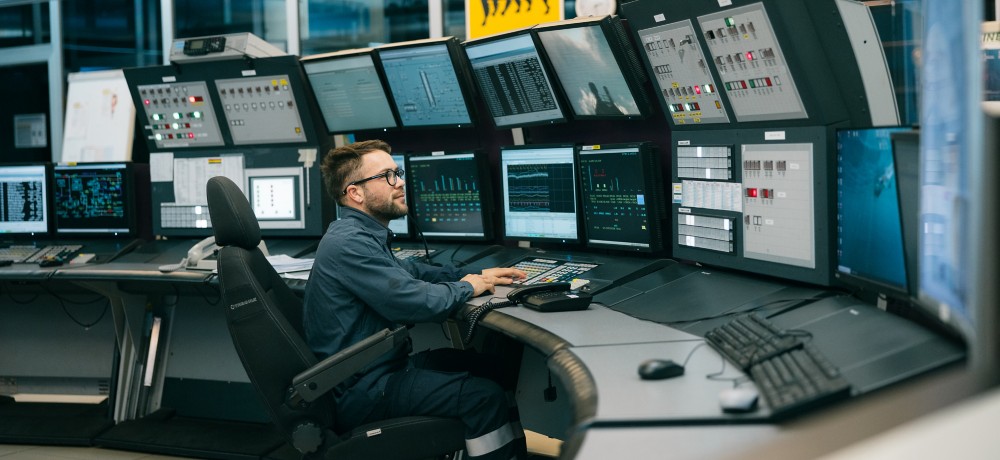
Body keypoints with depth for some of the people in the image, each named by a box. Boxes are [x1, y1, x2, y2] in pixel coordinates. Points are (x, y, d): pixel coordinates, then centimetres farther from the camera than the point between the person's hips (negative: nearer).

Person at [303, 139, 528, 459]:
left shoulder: (363, 234, 11)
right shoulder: (350, 243, -23)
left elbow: (410, 271, 25)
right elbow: (421, 304, -27)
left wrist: (474, 276, 11)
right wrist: (466, 288, -7)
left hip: (380, 366, 11)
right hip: (362, 390, -11)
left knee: (493, 364, 14)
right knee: (486, 395, -18)